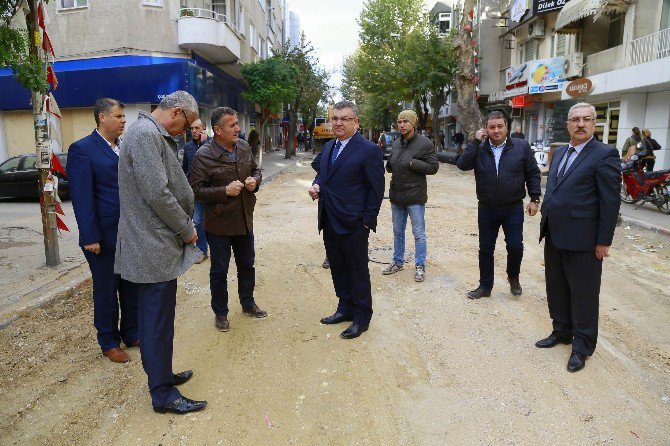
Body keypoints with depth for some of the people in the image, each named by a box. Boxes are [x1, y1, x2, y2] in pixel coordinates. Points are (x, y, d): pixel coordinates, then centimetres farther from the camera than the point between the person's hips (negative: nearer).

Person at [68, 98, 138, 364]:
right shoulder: (82, 149, -10)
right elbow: (82, 197, -14)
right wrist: (90, 238, -17)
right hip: (105, 237, -6)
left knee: (132, 287, 15)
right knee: (106, 291, 10)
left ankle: (132, 334, 32)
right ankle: (109, 342, 26)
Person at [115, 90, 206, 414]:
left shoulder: (150, 133, 15)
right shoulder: (146, 134, -17)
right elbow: (158, 194, -23)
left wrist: (183, 227, 13)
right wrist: (186, 230, -11)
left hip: (151, 246, 10)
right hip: (155, 249, -10)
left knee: (155, 320, 19)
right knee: (158, 323, 1)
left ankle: (162, 375, 35)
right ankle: (163, 395, 15)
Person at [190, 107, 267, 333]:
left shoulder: (244, 147, 1)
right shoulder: (204, 156, -17)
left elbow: (256, 170, 15)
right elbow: (196, 190, -17)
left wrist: (255, 180, -7)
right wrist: (225, 191, -25)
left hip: (244, 220, 6)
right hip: (219, 224, -5)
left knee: (247, 264, 20)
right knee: (219, 271, 10)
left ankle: (248, 304, 40)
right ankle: (220, 313, 29)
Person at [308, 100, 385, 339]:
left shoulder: (368, 150, -12)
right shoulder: (328, 147, 12)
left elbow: (376, 189, -11)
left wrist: (367, 221, -12)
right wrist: (316, 186, 1)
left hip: (352, 225, -7)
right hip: (329, 222, 8)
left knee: (358, 272, 6)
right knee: (338, 269, 18)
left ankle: (361, 318, 21)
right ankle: (345, 308, 35)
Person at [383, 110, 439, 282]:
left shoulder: (425, 143, -10)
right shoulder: (396, 143, 9)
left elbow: (433, 167, -13)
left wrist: (412, 163, -21)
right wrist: (388, 165, -4)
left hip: (415, 196, -6)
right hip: (396, 195, 6)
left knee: (419, 234, 4)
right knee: (398, 232, 17)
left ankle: (420, 266, 16)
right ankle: (397, 261, 32)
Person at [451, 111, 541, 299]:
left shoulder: (521, 147, -2)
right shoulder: (479, 149, 1)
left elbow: (533, 173, 2)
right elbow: (462, 164, -16)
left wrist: (535, 199, -3)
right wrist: (476, 141, -16)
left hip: (513, 209, -1)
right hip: (487, 210, 1)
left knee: (515, 246, -2)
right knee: (486, 249, 9)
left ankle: (513, 277, 28)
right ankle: (485, 286, 24)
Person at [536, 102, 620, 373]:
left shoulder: (605, 155, -10)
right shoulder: (559, 153, 12)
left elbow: (610, 202, -13)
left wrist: (603, 242, -14)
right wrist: (546, 223, 14)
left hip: (582, 241, -7)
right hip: (554, 236, 7)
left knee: (583, 294, 6)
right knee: (556, 289, 17)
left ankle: (582, 346, 21)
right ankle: (561, 332, 36)